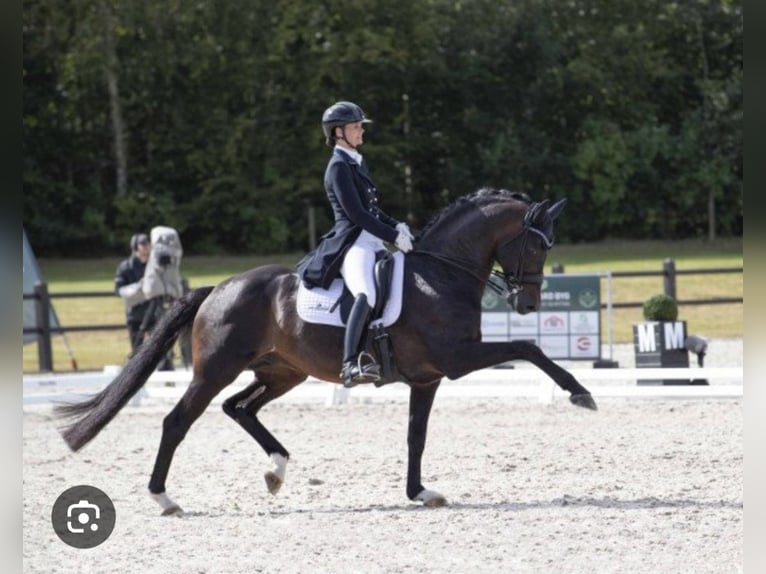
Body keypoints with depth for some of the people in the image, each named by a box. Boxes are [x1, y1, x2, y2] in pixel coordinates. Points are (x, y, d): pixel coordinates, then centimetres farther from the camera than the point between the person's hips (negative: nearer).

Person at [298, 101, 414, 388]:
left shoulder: (357, 164, 21)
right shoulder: (339, 166, -7)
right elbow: (355, 213, -15)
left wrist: (396, 225, 8)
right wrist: (392, 236, -14)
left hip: (372, 242, 10)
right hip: (352, 243, -10)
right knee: (366, 295, -35)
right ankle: (350, 364, -46)